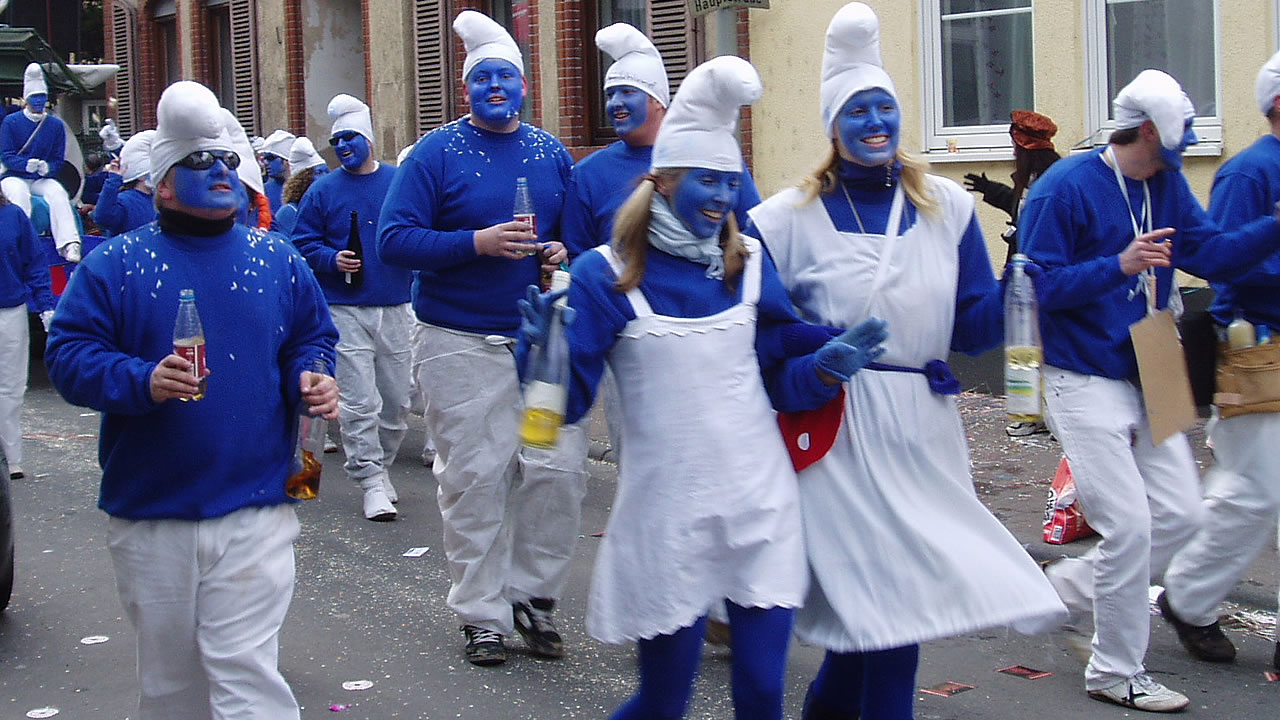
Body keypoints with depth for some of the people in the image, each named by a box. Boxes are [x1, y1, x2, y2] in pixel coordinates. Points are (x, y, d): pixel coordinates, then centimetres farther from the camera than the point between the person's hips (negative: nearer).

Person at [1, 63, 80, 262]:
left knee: (58, 193, -29)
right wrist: (27, 165, -25)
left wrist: (47, 167, -18)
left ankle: (69, 244, -40)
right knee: (19, 195, -35)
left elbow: (58, 160, 6)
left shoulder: (56, 125, 9)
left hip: (43, 179, 2)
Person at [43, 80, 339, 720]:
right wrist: (141, 382, -20)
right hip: (150, 518, 0)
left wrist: (310, 380, -5)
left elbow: (312, 338, 17)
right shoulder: (113, 265, 2)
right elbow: (68, 353, -4)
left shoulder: (277, 260, 8)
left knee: (244, 668, -6)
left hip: (255, 511, 0)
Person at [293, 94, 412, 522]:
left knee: (396, 401, 9)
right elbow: (304, 243, 5)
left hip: (395, 309, 2)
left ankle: (380, 466, 28)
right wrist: (333, 260, -13)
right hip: (345, 310, -2)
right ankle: (372, 482, 0)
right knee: (358, 403, -7)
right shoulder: (323, 191, 5)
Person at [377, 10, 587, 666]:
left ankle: (532, 594, 18)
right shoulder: (437, 153, -2)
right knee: (474, 477, 0)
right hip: (462, 344, -3)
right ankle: (483, 613, 12)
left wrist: (565, 253, -2)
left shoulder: (552, 155, 11)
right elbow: (393, 239, -9)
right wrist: (477, 242, -18)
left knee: (560, 468, 0)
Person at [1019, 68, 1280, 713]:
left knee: (1179, 515, 7)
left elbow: (1212, 254, 3)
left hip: (1147, 380, 8)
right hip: (1084, 383, -8)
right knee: (1130, 526, -7)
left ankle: (1070, 586, 27)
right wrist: (1118, 266, -28)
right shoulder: (1065, 188, -14)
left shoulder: (1166, 185, 9)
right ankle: (1117, 672, 9)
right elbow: (1035, 285, -18)